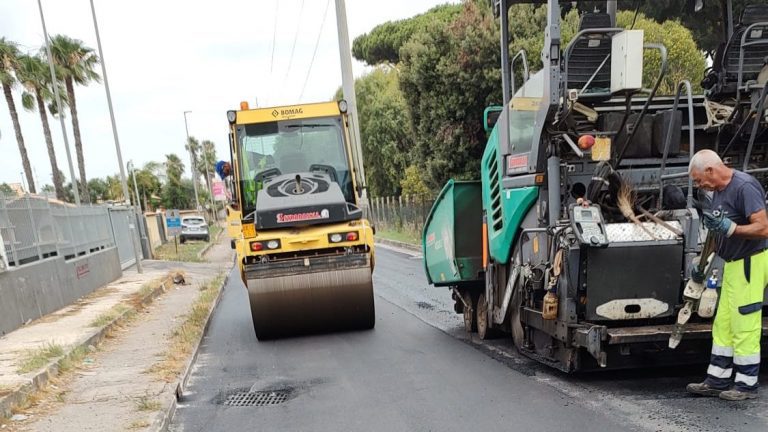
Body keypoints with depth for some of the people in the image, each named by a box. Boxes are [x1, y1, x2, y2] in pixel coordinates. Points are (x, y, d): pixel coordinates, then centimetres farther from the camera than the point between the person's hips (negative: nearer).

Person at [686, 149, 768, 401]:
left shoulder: (745, 187, -18)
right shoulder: (719, 190, 10)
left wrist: (729, 228, -33)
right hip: (733, 264, 9)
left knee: (744, 326, -3)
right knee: (723, 324, 11)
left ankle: (747, 385, 9)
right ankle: (717, 381, 19)